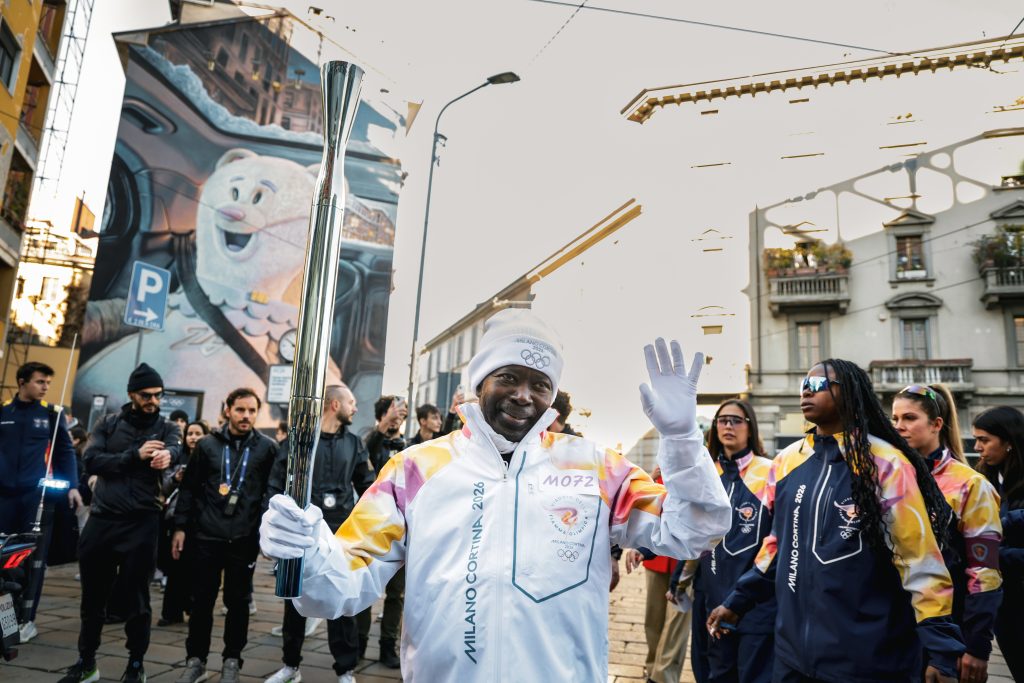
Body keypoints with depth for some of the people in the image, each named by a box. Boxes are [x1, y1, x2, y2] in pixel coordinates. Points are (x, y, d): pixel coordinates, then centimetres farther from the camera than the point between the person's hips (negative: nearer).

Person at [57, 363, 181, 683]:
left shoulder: (166, 427, 0)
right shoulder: (108, 424, 5)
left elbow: (175, 449, -22)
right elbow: (91, 461, -8)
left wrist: (167, 454, -46)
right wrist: (134, 455, -20)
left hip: (141, 524, -2)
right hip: (101, 520, 2)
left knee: (135, 599, 5)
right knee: (93, 597, 15)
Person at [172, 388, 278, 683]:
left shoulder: (268, 448, -1)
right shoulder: (207, 445, 2)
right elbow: (189, 488, 6)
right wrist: (180, 526, 3)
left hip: (244, 539, -1)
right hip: (206, 536, 1)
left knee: (237, 602, 9)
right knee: (201, 600, 9)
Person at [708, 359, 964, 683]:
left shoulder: (885, 463, -11)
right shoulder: (786, 461, 3)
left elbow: (919, 558, -11)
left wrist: (941, 650, -14)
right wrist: (737, 601, 13)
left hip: (870, 657, -4)